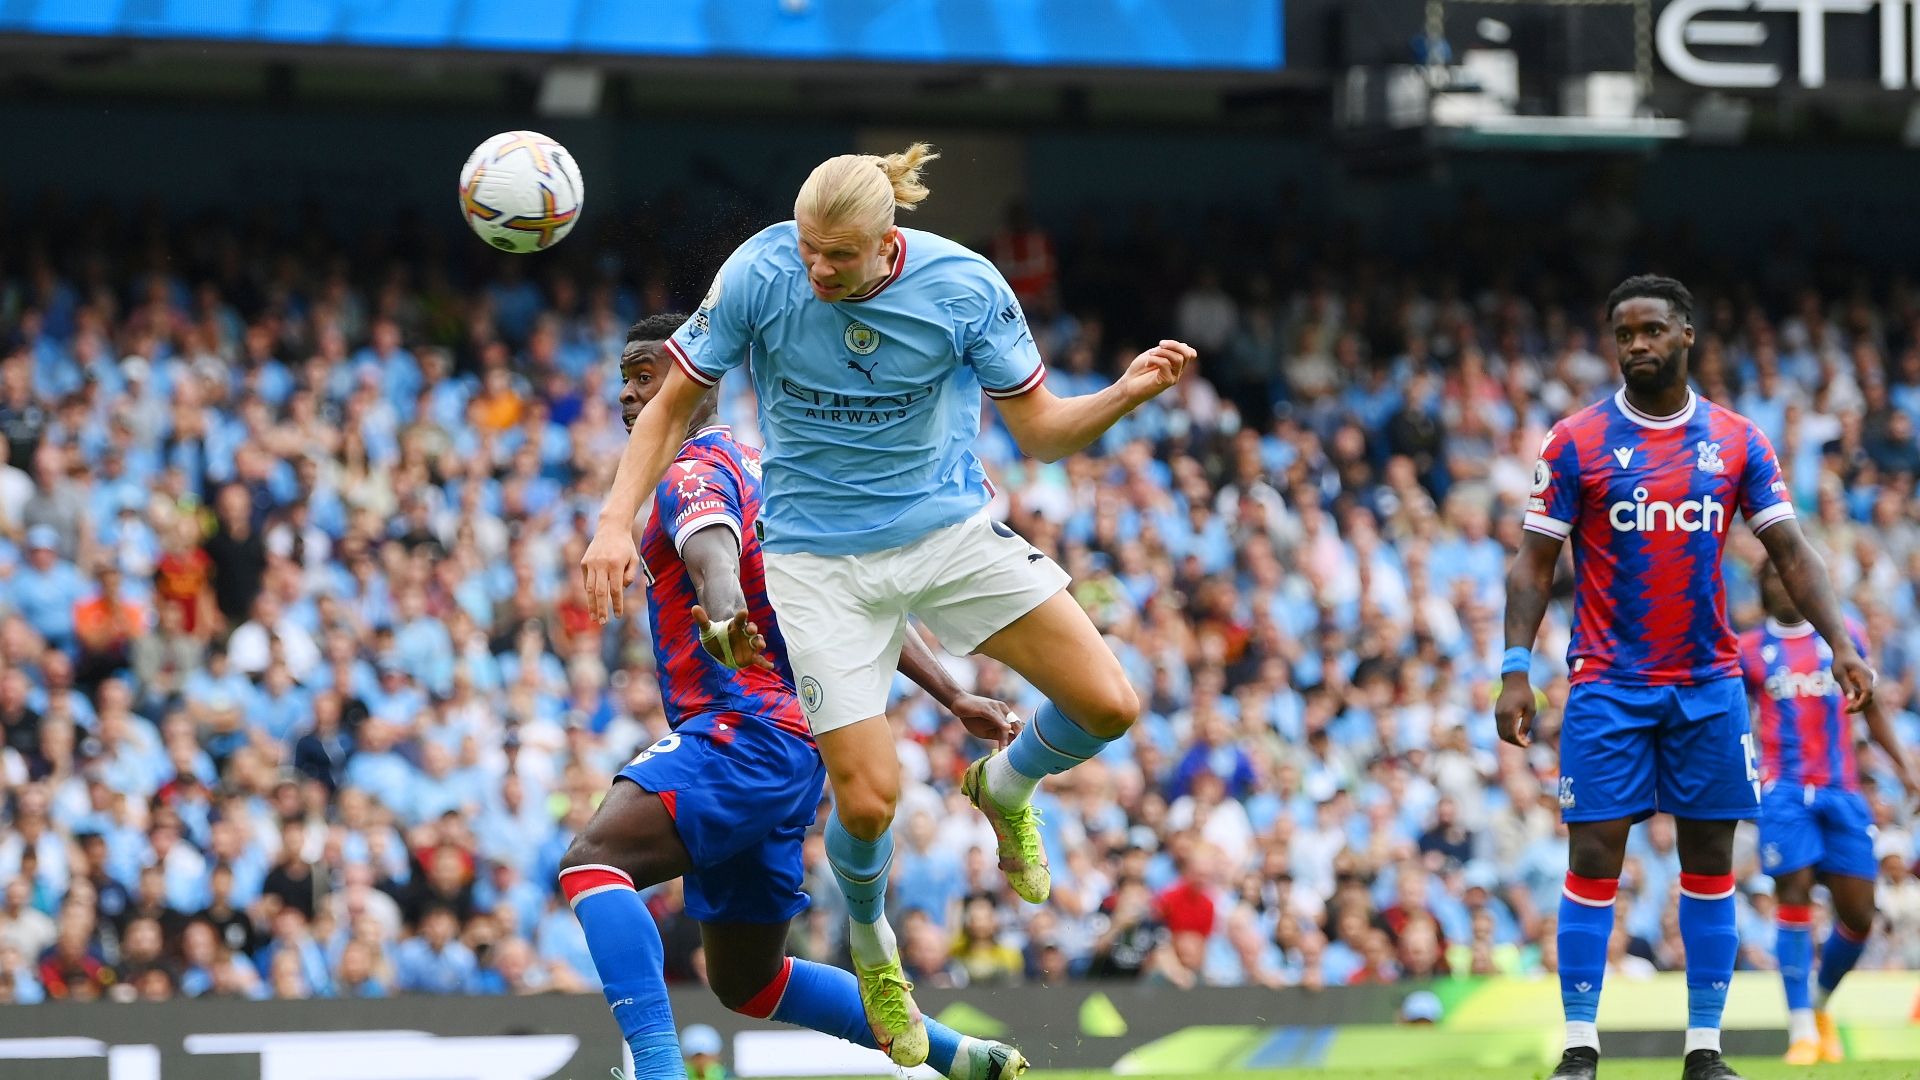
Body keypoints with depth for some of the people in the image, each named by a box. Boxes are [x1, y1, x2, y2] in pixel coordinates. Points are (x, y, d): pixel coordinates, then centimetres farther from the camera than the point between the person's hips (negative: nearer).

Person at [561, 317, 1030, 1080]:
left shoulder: (694, 474, -7)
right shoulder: (757, 470, 23)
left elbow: (713, 549, -32)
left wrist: (725, 614, -54)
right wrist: (953, 698, 22)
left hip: (742, 732, -10)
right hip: (789, 745, 10)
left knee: (592, 862, -28)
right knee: (745, 982, 19)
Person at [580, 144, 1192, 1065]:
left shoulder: (965, 287, -15)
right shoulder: (759, 275, -16)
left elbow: (1039, 434, -4)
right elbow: (672, 405, -4)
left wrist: (1128, 393, -23)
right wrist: (616, 523, -15)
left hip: (951, 529, 1)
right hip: (819, 557, -1)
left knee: (1106, 706, -12)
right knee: (867, 800, -11)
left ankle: (1004, 787, 25)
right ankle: (871, 946, 25)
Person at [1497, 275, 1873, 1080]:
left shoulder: (1736, 441, 4)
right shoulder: (1576, 442, -2)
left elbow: (1790, 551, 5)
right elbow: (1534, 563, -1)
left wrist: (1839, 642, -7)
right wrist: (1515, 671, -10)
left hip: (1709, 683, 2)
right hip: (1608, 683, -2)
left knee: (1710, 863, 3)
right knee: (1593, 859, -7)